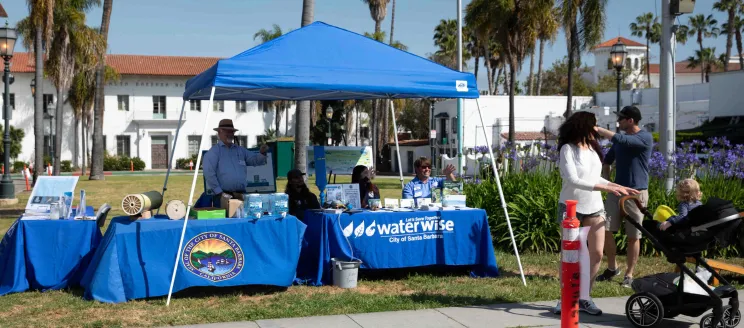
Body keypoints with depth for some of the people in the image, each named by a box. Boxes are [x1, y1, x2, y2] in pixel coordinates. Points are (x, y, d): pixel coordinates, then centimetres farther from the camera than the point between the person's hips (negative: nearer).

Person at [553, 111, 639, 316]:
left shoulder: (593, 147, 4)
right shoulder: (568, 149, -12)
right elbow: (572, 180, -21)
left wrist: (616, 186, 7)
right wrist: (603, 187, -27)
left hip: (594, 207, 6)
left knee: (597, 253, 3)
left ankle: (583, 297, 13)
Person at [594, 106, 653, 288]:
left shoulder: (645, 138, -9)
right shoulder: (620, 139, 10)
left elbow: (620, 140, -25)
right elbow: (607, 161, 21)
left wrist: (598, 129, -20)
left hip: (636, 193, -6)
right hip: (617, 190, 6)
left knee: (633, 236, 1)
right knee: (605, 230, -1)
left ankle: (629, 275, 12)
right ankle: (612, 268, 16)